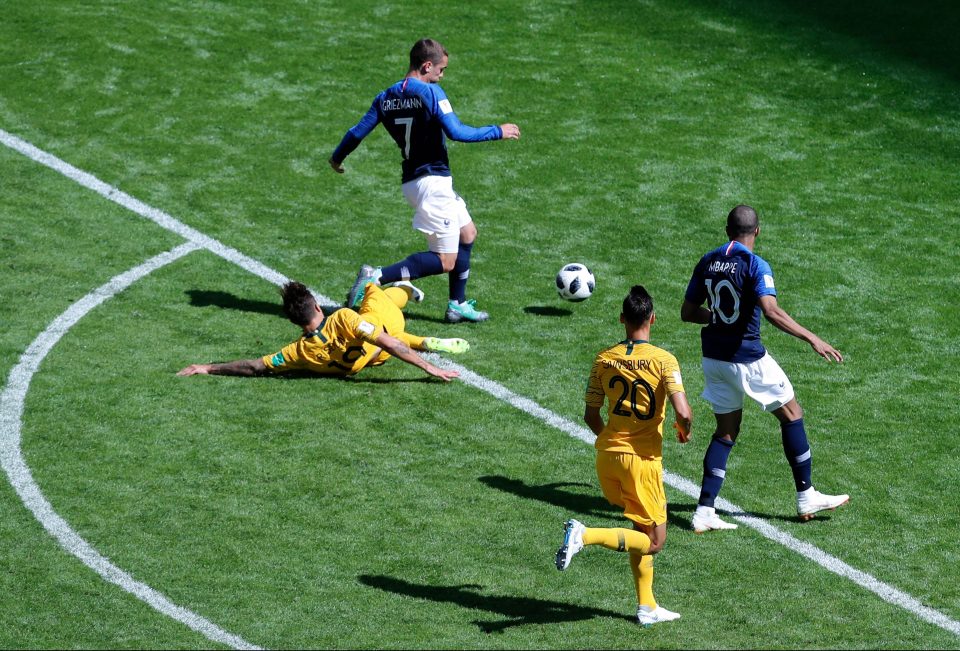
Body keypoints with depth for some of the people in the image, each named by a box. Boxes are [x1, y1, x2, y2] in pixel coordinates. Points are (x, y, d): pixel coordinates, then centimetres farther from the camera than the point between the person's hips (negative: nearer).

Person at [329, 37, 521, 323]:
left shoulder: (385, 98, 7)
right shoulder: (430, 93, -13)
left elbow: (357, 132, 9)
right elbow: (457, 132, -19)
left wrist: (337, 158, 27)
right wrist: (498, 132, -7)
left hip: (411, 180, 9)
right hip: (433, 181, -9)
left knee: (467, 234, 24)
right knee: (445, 261, -7)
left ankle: (458, 304, 25)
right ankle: (377, 277, -19)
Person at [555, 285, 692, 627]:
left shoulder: (604, 359, 2)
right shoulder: (664, 360, -12)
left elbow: (590, 416, 7)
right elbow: (682, 413, -20)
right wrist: (685, 430, 4)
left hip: (608, 455, 6)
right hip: (644, 458, -6)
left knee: (642, 530, 21)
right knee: (654, 541, 3)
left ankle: (647, 606, 19)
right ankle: (585, 535, -19)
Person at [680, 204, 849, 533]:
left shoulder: (707, 262, 4)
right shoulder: (755, 265, -14)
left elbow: (688, 312, 9)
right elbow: (771, 311, -28)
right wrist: (812, 339, -27)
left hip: (714, 357, 6)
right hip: (747, 358, -6)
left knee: (726, 431, 13)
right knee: (791, 413, 12)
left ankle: (704, 511, 2)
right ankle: (806, 497, 18)